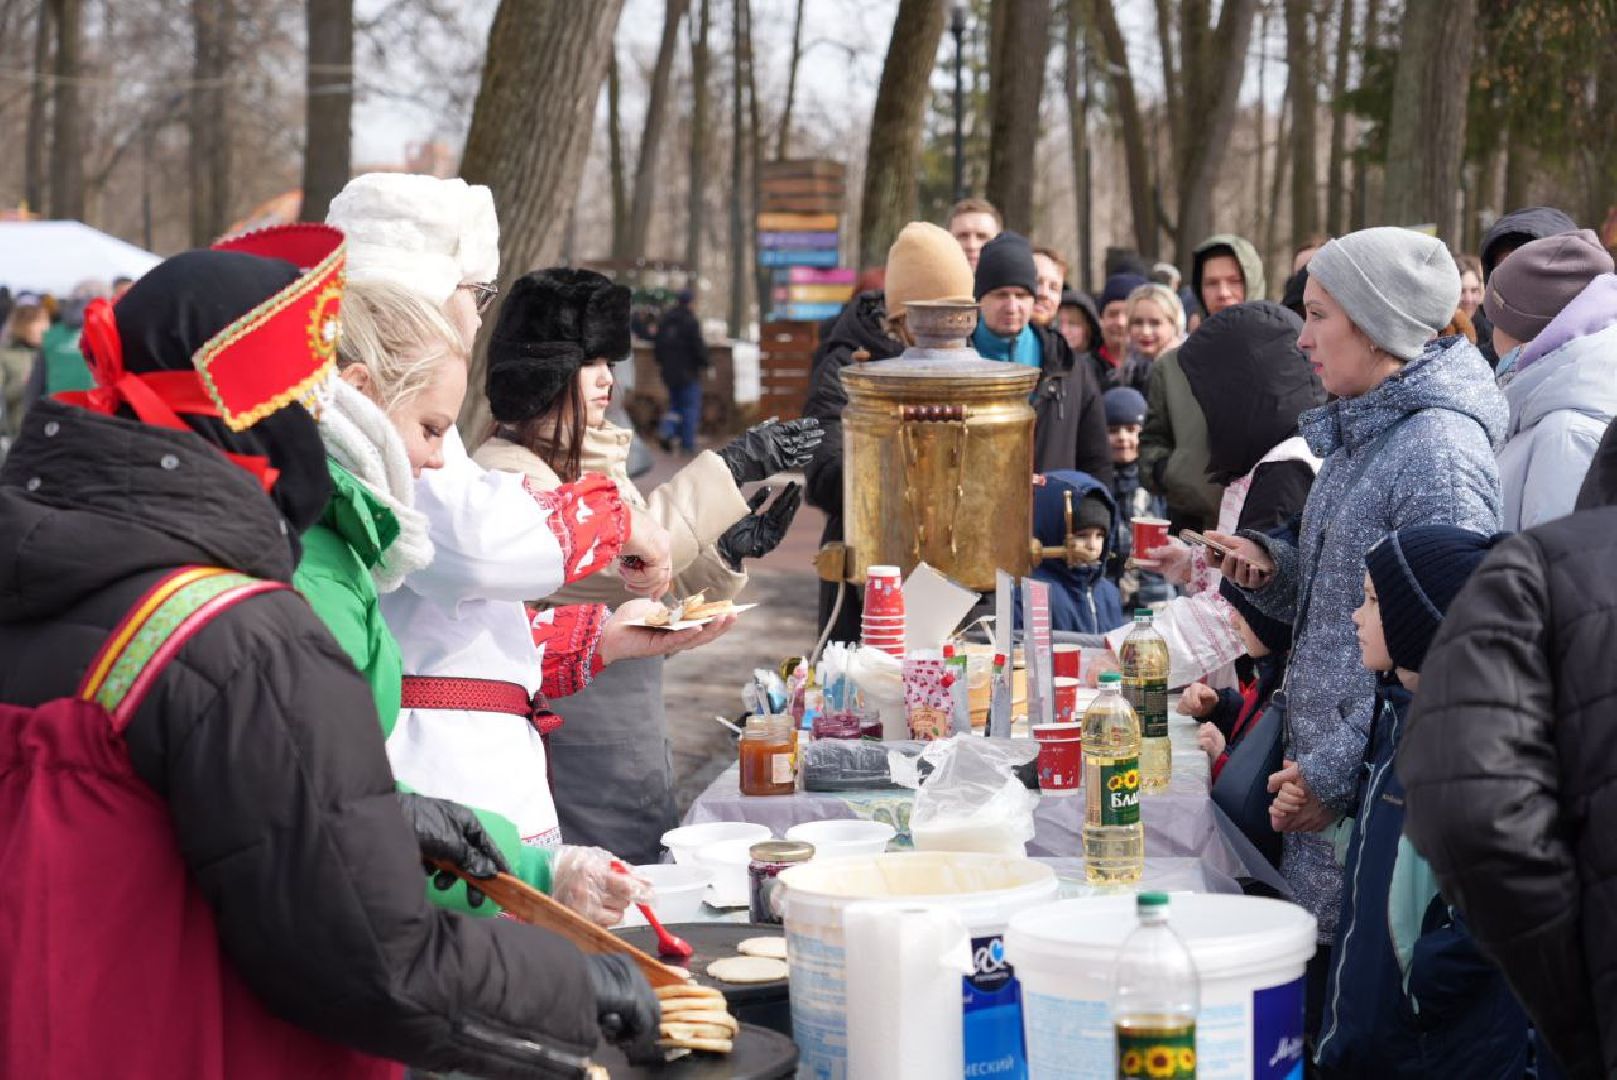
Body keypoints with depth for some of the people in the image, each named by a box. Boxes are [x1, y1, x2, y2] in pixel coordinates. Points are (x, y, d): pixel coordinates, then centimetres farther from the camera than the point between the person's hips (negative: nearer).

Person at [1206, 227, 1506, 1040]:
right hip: (1324, 770, 9)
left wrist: (1336, 770, -19)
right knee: (1319, 1021, 13)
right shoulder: (1356, 437, 14)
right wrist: (1269, 569, 5)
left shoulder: (1437, 450, -17)